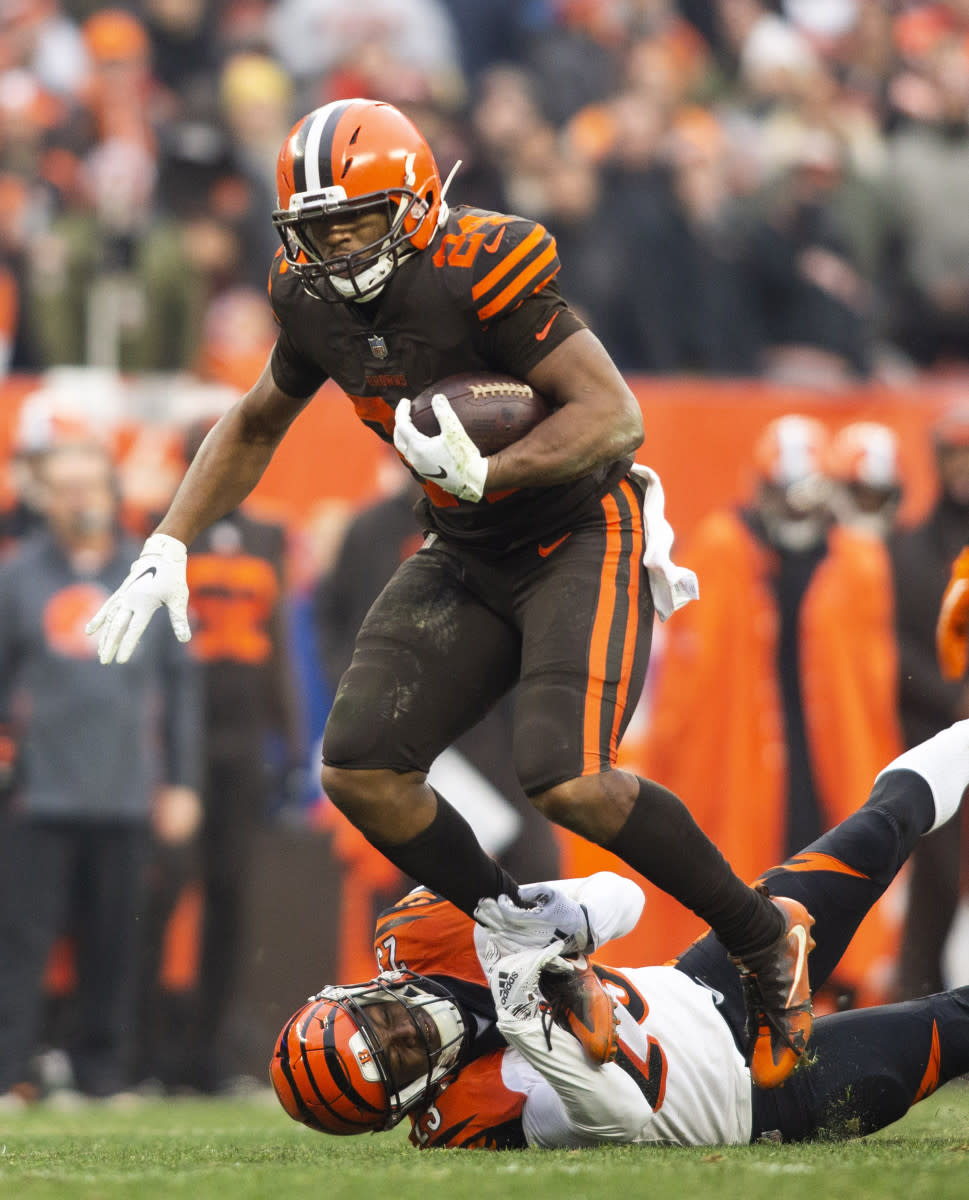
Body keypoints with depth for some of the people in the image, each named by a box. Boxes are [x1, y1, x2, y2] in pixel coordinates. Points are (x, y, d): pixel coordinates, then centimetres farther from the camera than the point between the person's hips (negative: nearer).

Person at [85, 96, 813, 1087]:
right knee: (361, 772, -8)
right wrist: (166, 548, 11)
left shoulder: (481, 272, -24)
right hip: (467, 558, 7)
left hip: (581, 534, -7)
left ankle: (766, 941, -4)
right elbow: (256, 425, 18)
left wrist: (485, 472, -39)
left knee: (567, 782, -24)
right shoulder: (314, 300, -1)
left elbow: (616, 417, -27)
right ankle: (528, 933, 12)